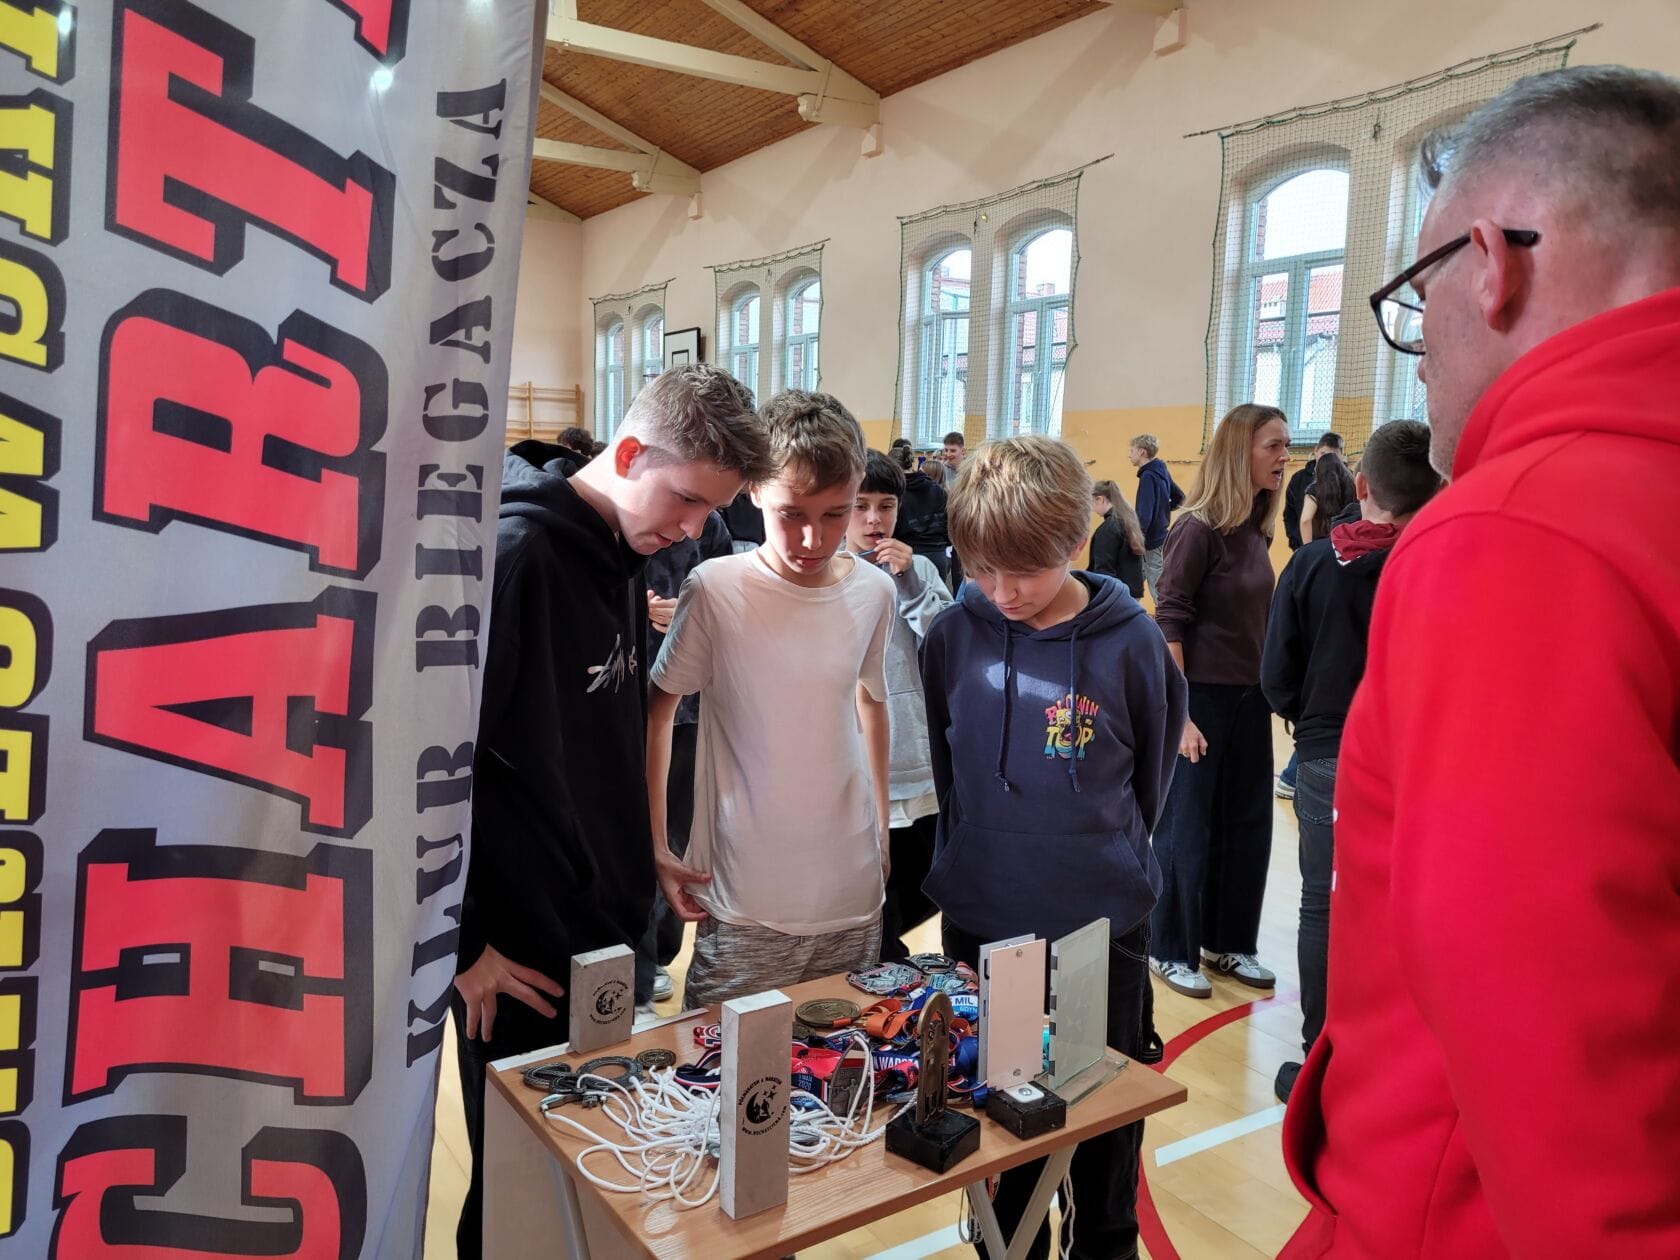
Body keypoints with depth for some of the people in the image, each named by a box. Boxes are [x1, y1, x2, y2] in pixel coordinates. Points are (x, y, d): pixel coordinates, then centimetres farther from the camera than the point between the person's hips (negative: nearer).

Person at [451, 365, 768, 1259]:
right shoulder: (512, 554, -22)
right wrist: (461, 945, -15)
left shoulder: (628, 555, 5)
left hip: (612, 939, 8)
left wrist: (638, 877, 13)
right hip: (521, 958, -7)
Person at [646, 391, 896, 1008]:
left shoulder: (875, 593, 0)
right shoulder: (716, 591, -13)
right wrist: (655, 848, -4)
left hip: (854, 895, 4)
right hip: (745, 908, -3)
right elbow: (654, 712, -2)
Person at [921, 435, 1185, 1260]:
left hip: (1103, 924, -1)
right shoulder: (953, 637, -7)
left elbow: (1152, 770, 3)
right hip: (980, 921, 2)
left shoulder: (1129, 644, -12)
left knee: (1104, 1122, 16)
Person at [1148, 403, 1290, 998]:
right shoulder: (1198, 529, -14)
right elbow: (1169, 624, -16)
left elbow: (1255, 622, 11)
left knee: (1248, 827, 13)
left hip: (1249, 701, 7)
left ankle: (1228, 943, 29)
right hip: (1202, 698, -7)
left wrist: (1271, 692, 7)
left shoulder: (1255, 529, 7)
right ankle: (1172, 952, 19)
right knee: (1187, 831, 4)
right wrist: (1179, 714, -19)